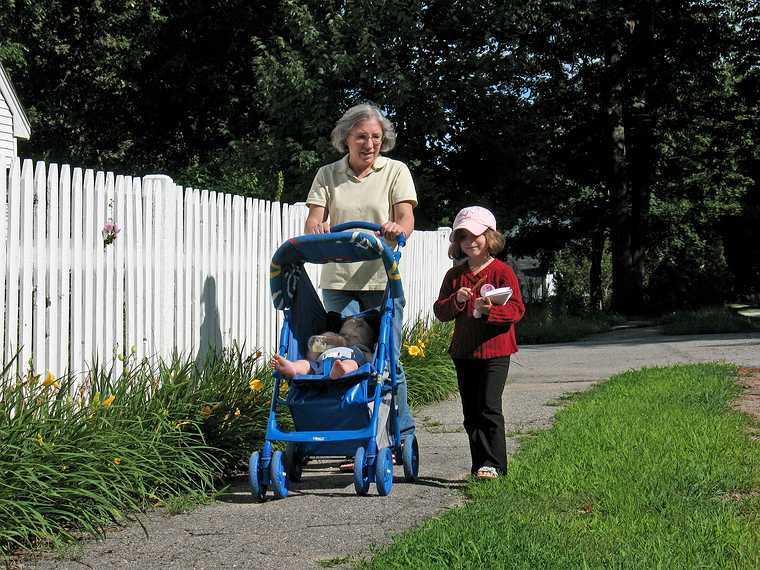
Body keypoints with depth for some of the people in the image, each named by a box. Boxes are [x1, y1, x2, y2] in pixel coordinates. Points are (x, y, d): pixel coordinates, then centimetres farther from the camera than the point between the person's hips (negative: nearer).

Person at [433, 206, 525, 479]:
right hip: (463, 351, 5)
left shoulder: (502, 271, -4)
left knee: (489, 407, -9)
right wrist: (456, 301, -12)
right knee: (471, 412, 7)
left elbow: (516, 309, -9)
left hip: (495, 351, -5)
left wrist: (490, 310, -25)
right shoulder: (455, 275, 10)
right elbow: (440, 311, 7)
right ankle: (480, 463, 15)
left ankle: (493, 464, -4)